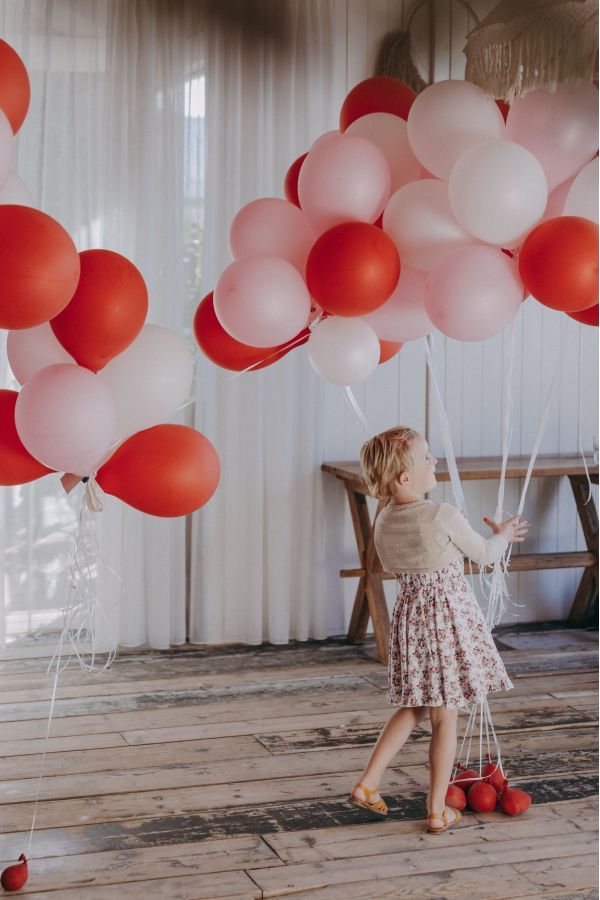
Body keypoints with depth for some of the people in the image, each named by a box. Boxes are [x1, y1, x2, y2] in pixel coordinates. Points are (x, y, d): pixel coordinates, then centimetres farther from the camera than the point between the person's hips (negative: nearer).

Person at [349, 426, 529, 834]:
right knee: (445, 718, 5)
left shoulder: (384, 522, 1)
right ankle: (438, 810, 12)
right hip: (449, 616, -6)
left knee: (414, 708, 21)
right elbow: (485, 554, -6)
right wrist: (502, 535, 18)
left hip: (409, 614, 6)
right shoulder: (443, 516, -19)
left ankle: (368, 783, 17)